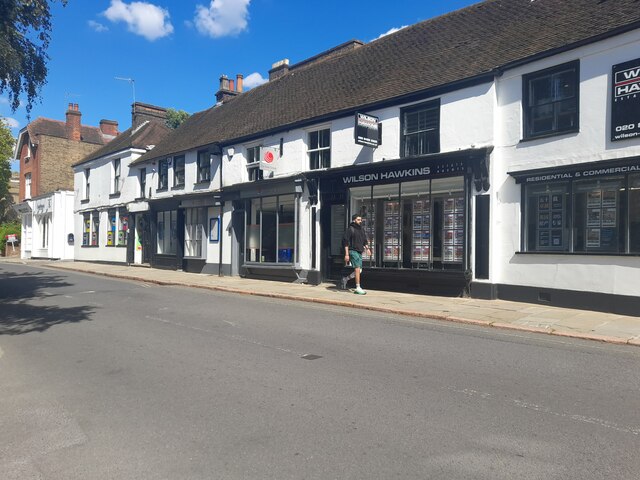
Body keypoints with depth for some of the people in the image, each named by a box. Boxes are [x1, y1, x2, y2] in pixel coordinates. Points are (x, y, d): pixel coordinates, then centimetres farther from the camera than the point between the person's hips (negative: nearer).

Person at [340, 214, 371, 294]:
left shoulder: (362, 230, 15)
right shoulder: (350, 229, -7)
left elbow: (365, 240, 22)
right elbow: (345, 242, -11)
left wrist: (367, 248, 3)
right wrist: (346, 254, -16)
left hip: (359, 252, 8)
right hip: (353, 251, -8)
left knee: (359, 270, 9)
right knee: (357, 269, -13)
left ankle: (345, 279, 26)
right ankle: (358, 288, -10)